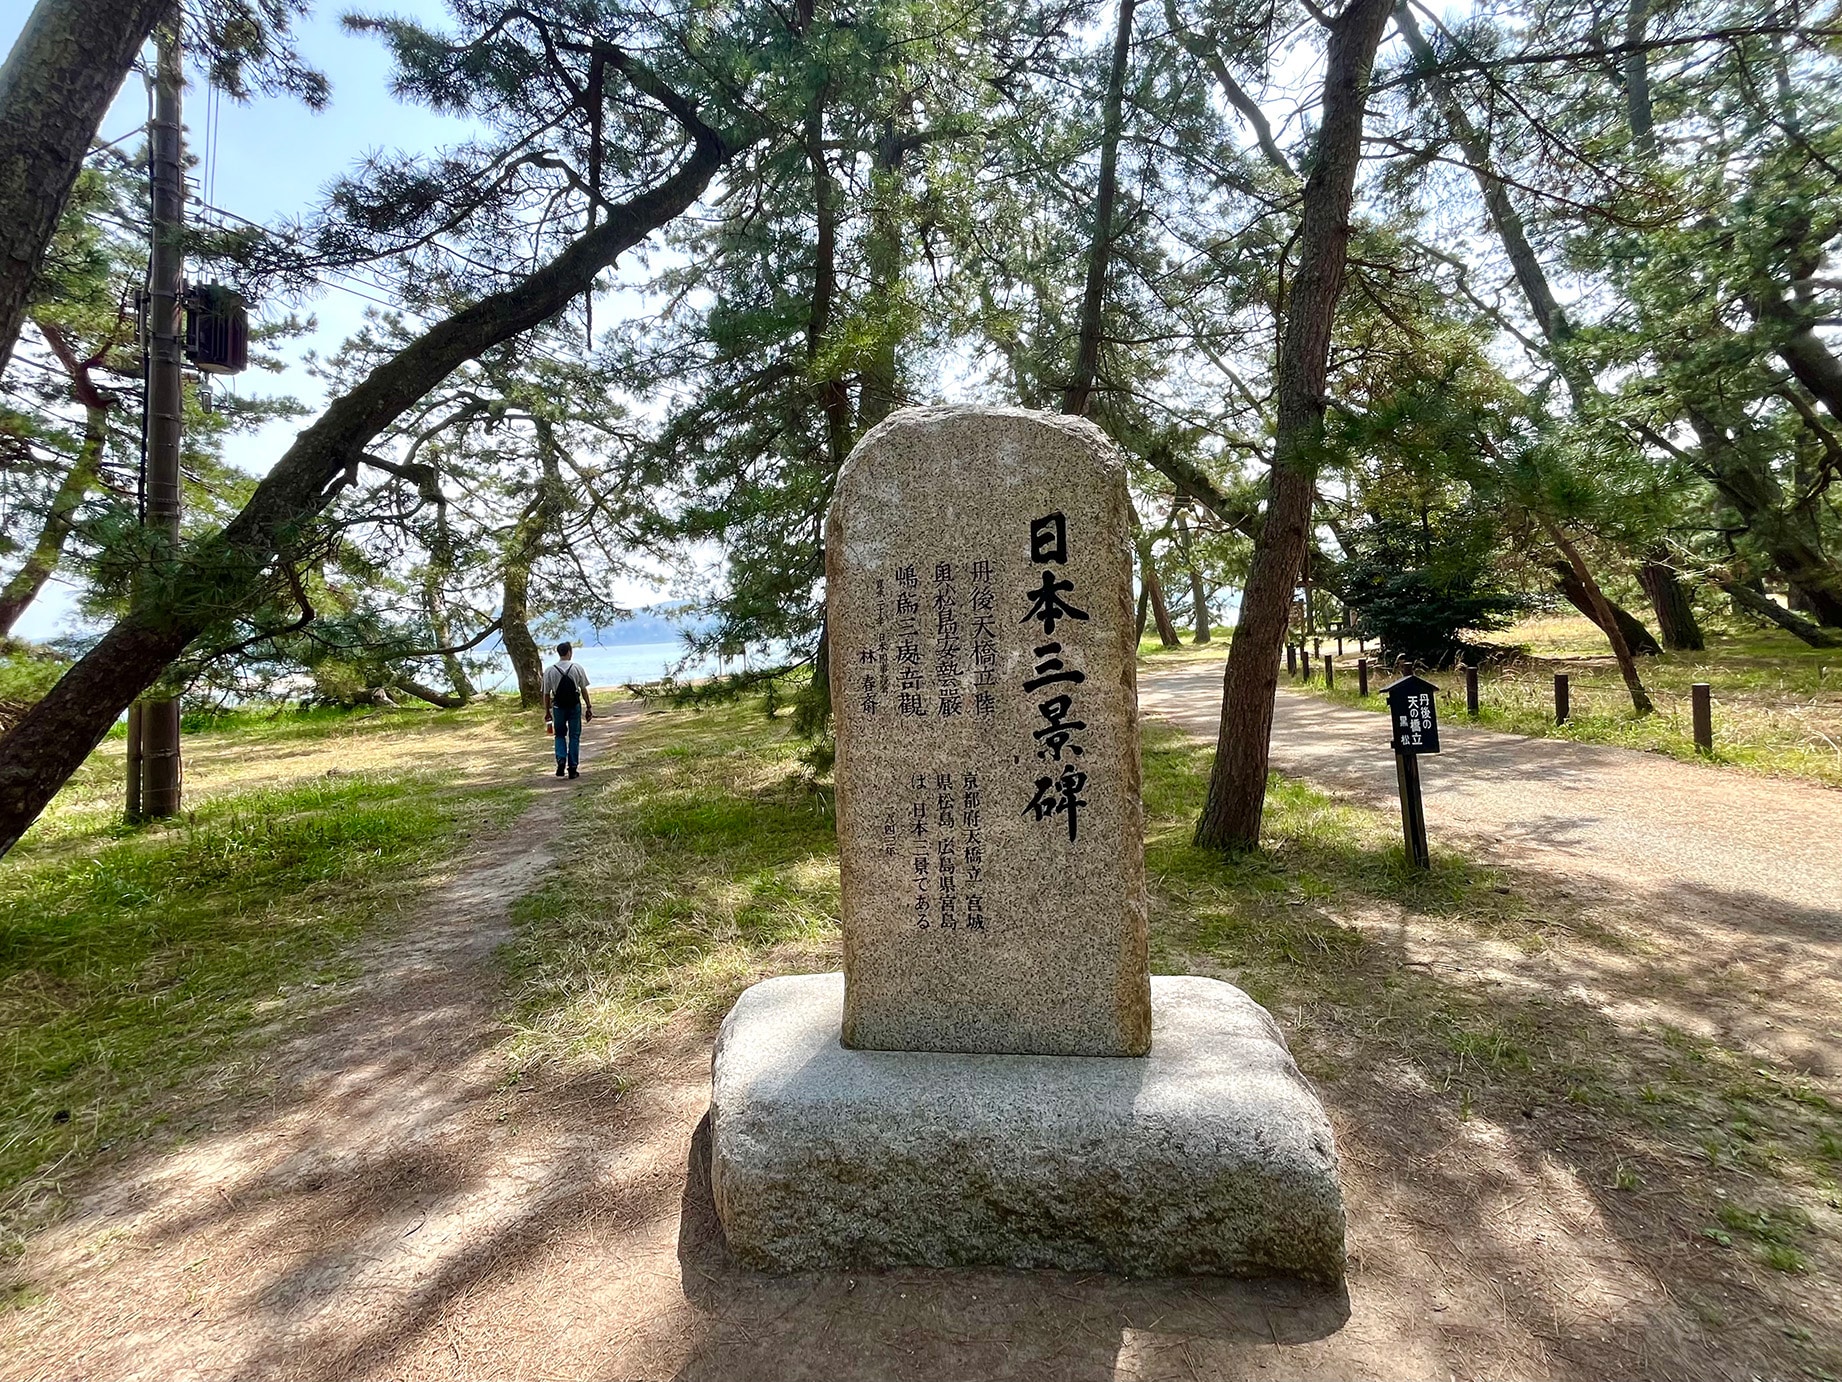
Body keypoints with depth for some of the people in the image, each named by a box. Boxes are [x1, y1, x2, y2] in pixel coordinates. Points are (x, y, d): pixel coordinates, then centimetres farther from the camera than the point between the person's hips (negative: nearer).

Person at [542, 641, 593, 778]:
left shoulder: (549, 670, -3)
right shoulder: (577, 668, -4)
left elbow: (546, 693, 0)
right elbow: (584, 690, -2)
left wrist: (547, 711, 9)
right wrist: (588, 707, 6)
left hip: (558, 707, 1)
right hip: (575, 705, -1)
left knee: (560, 735, 16)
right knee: (574, 736, 6)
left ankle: (561, 760, -6)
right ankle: (572, 768, 7)